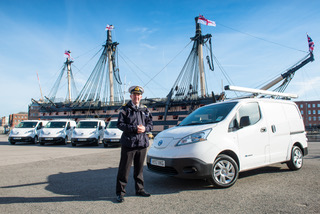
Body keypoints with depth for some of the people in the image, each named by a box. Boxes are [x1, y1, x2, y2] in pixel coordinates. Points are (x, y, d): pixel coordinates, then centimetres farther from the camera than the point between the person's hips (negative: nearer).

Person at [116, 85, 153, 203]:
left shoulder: (145, 110, 13)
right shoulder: (125, 109, 0)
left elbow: (150, 124, 14)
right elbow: (120, 124, -7)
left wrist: (144, 128, -9)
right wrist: (134, 128, -17)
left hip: (142, 143, 4)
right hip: (128, 143, -4)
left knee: (139, 168, 14)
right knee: (124, 169, 0)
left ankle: (139, 189, 28)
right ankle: (120, 192, 11)